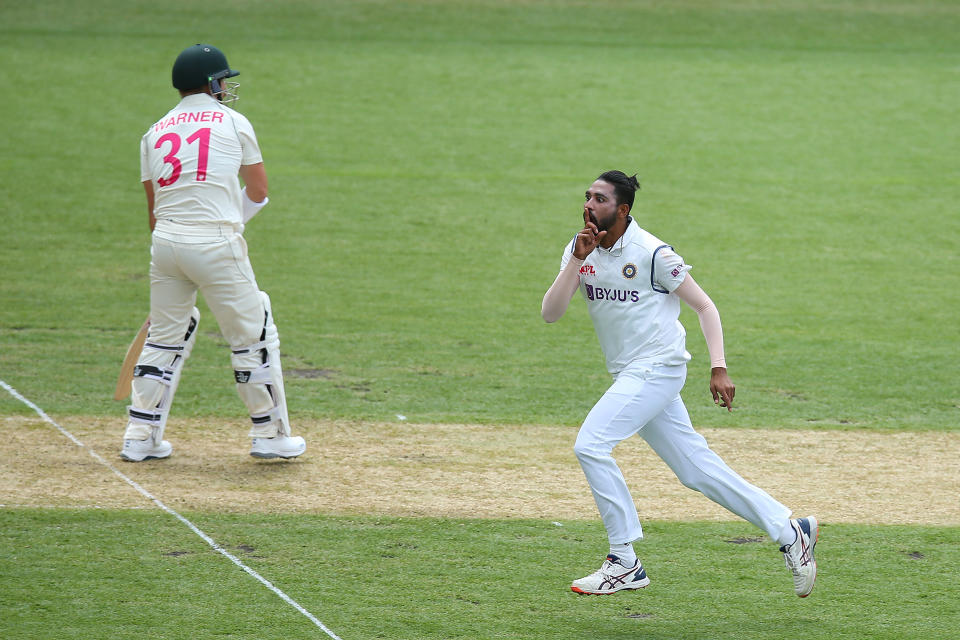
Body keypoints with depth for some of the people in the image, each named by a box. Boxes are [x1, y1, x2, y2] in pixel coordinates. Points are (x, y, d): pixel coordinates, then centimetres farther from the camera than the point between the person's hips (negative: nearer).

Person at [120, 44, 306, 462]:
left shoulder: (155, 133, 16)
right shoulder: (233, 122, 5)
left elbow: (153, 207, 16)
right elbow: (258, 191, 6)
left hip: (165, 240, 5)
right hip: (216, 244, -5)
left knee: (165, 336, 16)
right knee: (253, 334, 6)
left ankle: (141, 436, 13)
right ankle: (270, 434, 10)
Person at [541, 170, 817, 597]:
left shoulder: (652, 254, -13)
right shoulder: (581, 250, 5)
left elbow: (704, 306, -8)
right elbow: (550, 313, -4)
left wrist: (718, 368, -17)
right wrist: (578, 260, -15)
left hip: (657, 368, -7)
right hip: (630, 377, 7)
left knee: (590, 445, -18)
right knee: (696, 469, 9)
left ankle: (625, 565, -11)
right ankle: (790, 531, 17)